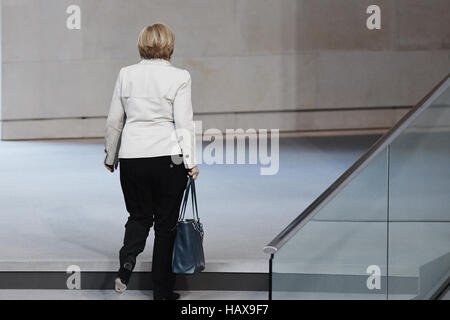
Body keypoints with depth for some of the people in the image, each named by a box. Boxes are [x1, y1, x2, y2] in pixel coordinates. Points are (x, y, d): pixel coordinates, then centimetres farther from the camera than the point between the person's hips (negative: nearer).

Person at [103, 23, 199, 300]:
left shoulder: (126, 74, 3)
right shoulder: (179, 77, -6)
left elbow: (114, 120, 8)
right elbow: (184, 123, -11)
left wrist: (111, 155, 18)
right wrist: (190, 162, -6)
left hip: (132, 158, 3)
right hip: (168, 158, -2)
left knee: (139, 216, 18)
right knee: (166, 222, 9)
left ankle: (128, 259, -11)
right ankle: (163, 290, 13)